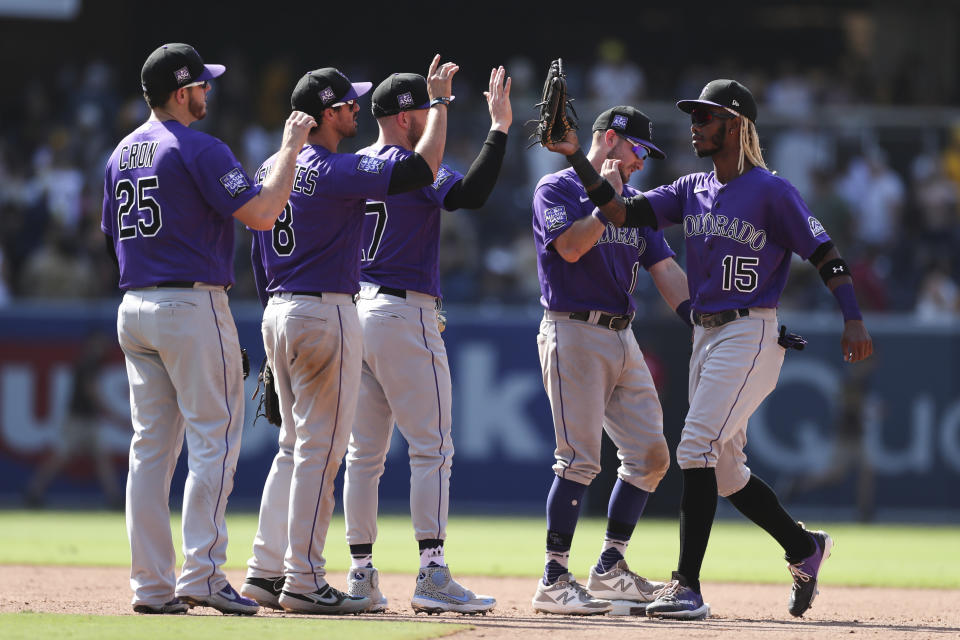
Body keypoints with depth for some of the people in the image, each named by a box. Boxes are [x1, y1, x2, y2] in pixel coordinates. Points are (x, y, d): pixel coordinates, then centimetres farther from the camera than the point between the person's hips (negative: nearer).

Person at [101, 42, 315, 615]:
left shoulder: (121, 154, 14)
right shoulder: (199, 149, -12)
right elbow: (262, 213, -17)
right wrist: (291, 148, -8)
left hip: (134, 307, 8)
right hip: (194, 306, -8)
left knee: (151, 447, 7)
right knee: (215, 440, -5)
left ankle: (152, 585, 5)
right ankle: (202, 575, -11)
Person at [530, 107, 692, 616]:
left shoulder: (633, 204, 18)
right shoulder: (557, 189, -2)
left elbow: (665, 270, 11)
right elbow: (571, 246, -20)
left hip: (622, 338, 8)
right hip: (574, 334, -8)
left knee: (651, 454, 4)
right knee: (580, 460, -13)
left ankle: (609, 568, 13)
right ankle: (554, 582, -9)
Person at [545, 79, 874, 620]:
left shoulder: (771, 191, -7)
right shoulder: (692, 190, 14)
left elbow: (824, 251, -11)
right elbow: (624, 212, 5)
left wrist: (853, 319, -21)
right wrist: (578, 159, -5)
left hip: (751, 335, -8)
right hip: (706, 337, 8)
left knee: (697, 447, -18)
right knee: (725, 470, 11)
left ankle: (688, 588, -18)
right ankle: (804, 548, 30)